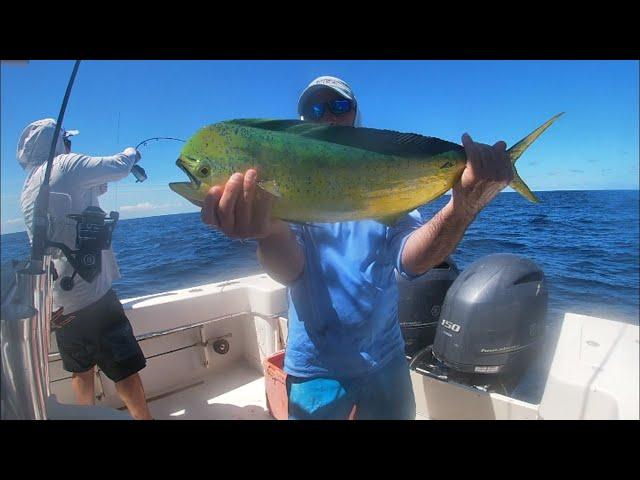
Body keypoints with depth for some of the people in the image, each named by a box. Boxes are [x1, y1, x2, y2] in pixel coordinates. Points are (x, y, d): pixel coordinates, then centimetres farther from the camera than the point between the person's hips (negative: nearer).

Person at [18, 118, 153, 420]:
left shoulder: (27, 191, 16)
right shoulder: (66, 165, -6)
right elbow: (119, 167, -4)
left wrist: (96, 188, 29)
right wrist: (131, 154, 17)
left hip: (58, 303, 8)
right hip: (92, 293, -8)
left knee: (81, 370, 21)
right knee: (125, 369, -1)